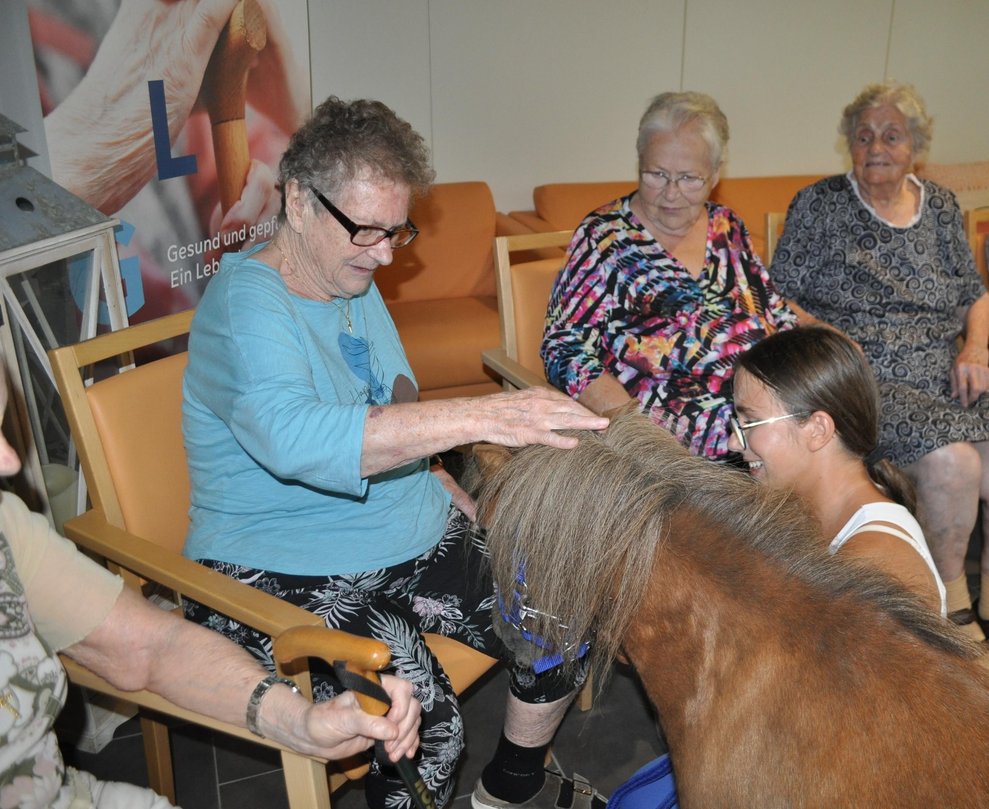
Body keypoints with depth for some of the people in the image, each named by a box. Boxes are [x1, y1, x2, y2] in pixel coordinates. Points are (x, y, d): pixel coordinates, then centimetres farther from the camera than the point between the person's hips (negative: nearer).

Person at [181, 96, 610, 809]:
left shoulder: (355, 281, 9)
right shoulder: (245, 304, -19)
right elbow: (293, 437, -40)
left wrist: (451, 494, 5)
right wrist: (482, 417, -45)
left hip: (413, 536, 8)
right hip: (287, 575, -8)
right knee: (422, 719, -29)